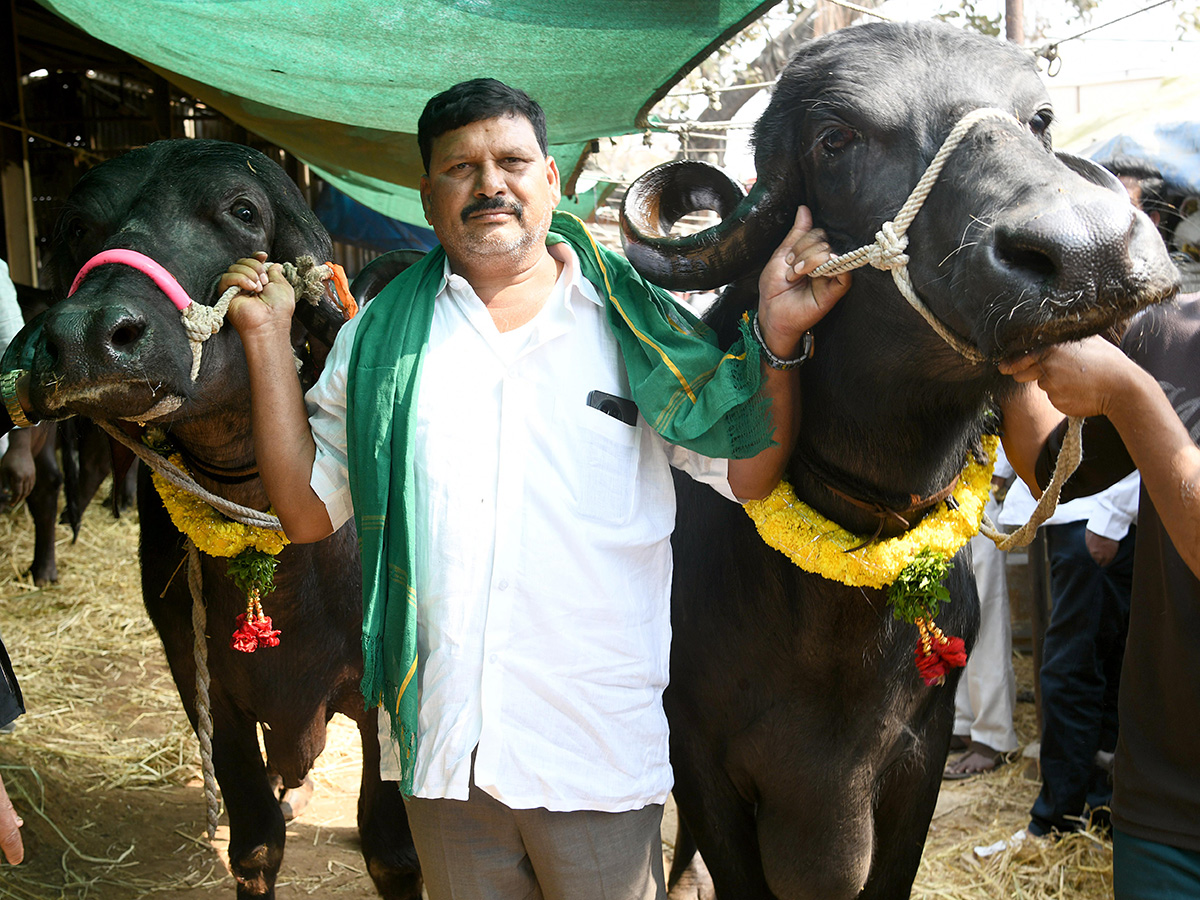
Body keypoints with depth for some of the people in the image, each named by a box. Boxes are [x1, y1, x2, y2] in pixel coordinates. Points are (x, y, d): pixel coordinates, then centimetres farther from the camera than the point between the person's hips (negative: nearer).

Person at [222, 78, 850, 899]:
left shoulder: (638, 324, 1)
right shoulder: (382, 338, 7)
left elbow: (754, 474, 2)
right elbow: (308, 512, 6)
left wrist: (777, 336, -14)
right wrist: (268, 335, 2)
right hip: (439, 745, 2)